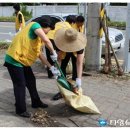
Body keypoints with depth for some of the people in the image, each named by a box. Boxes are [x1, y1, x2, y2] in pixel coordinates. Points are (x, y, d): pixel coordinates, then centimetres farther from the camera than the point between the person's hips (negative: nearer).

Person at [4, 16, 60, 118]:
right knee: (20, 85, -1)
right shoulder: (35, 25, -14)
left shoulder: (38, 36, 15)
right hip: (14, 60, -10)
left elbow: (39, 53, 15)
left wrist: (51, 67, 12)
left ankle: (36, 102, 34)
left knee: (31, 81, 18)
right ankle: (21, 110, 14)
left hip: (23, 60, 10)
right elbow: (46, 40, -30)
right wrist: (53, 53, -14)